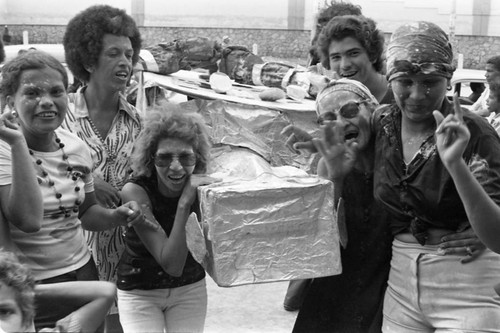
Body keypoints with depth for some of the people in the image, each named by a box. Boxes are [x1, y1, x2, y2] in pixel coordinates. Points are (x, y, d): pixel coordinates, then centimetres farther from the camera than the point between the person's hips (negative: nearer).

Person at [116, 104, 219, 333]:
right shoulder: (135, 191, -24)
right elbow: (172, 265, -29)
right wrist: (184, 203, -36)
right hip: (139, 292, -2)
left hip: (190, 288, 3)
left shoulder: (202, 187, -15)